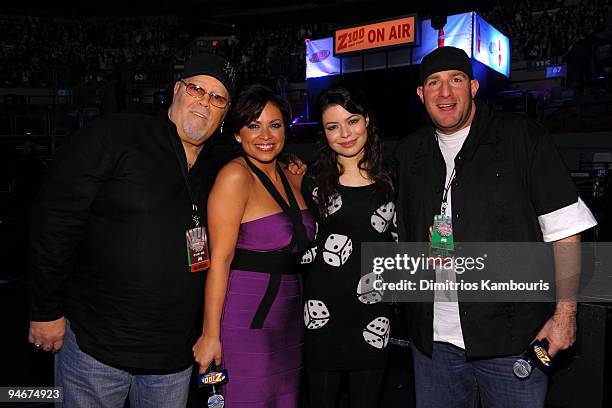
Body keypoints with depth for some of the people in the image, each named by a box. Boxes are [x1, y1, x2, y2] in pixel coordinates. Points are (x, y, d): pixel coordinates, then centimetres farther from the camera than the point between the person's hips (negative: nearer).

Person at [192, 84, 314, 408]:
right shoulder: (235, 175, -12)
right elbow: (220, 258, -16)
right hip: (243, 318, -7)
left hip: (288, 319, 7)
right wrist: (210, 335, -16)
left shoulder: (293, 178, 9)